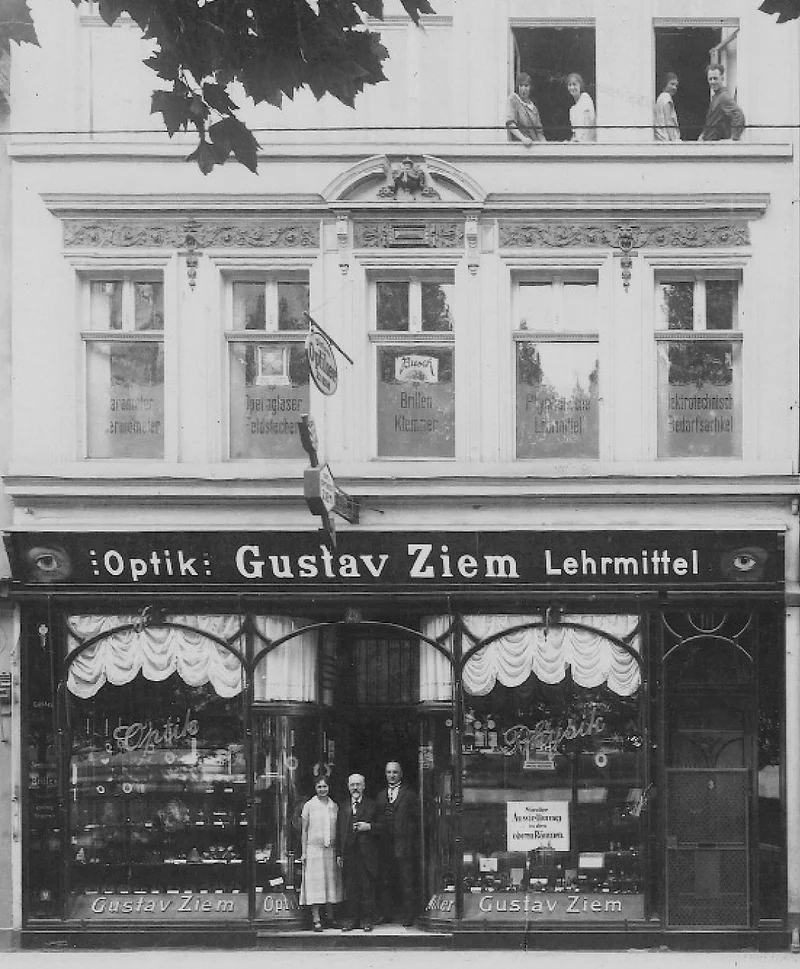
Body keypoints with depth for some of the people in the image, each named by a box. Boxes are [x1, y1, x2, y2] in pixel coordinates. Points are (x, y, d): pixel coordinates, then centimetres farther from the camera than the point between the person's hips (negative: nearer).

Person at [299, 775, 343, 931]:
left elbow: (338, 830, 13)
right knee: (315, 884, -4)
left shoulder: (334, 806, 9)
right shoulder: (309, 805, 1)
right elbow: (304, 830, 2)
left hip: (331, 850, 3)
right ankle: (316, 920, -3)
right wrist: (304, 852, -3)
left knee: (331, 883, 6)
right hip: (313, 848, -3)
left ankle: (330, 917, 15)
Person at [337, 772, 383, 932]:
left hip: (367, 854, -3)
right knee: (350, 888, 3)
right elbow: (340, 833, 14)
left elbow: (382, 827, 4)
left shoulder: (372, 806, 7)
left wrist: (369, 826, -13)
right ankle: (351, 919, 9)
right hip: (349, 854, 3)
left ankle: (367, 919, 4)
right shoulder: (343, 808, 15)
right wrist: (340, 854, 9)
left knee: (368, 888, -1)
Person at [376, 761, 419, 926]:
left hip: (404, 844, -4)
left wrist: (410, 836, -7)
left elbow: (416, 819, 2)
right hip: (386, 847, 4)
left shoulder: (409, 794, 4)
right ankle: (386, 914, 11)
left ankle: (407, 916, 0)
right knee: (386, 882, 6)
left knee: (406, 882, -3)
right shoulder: (380, 795, 16)